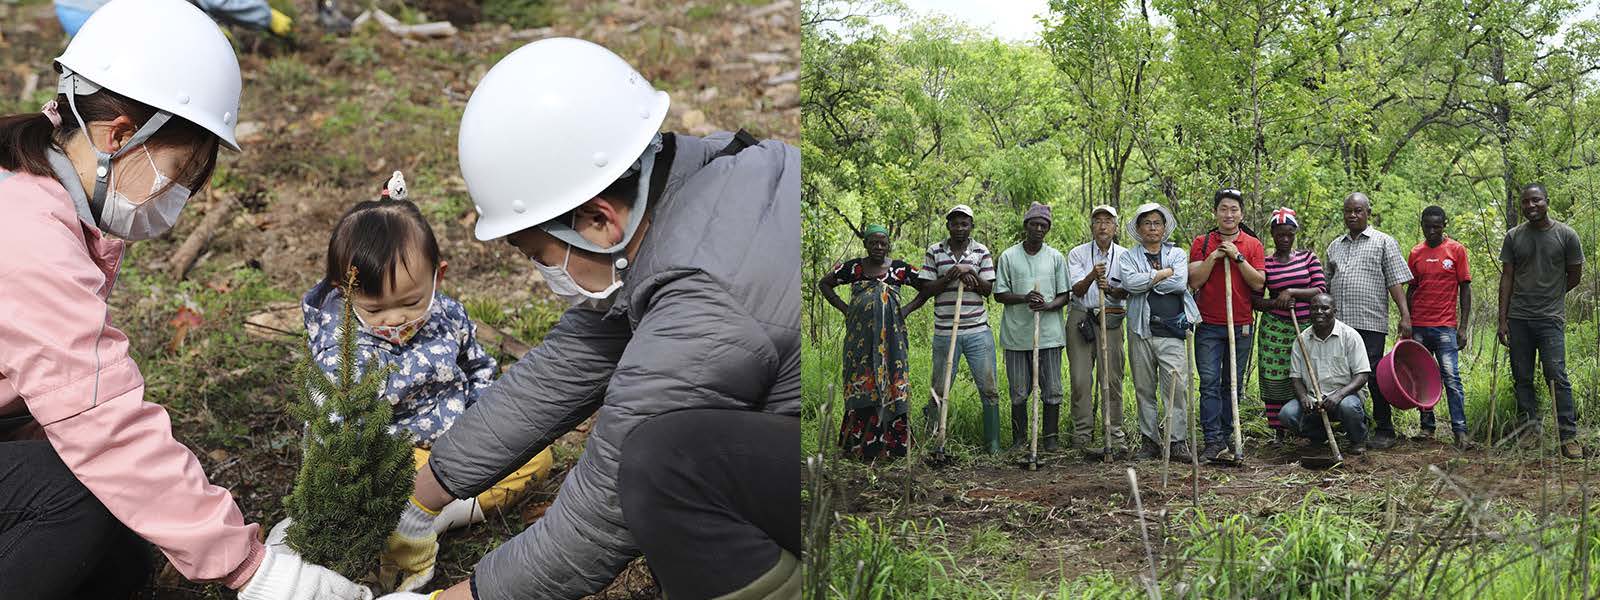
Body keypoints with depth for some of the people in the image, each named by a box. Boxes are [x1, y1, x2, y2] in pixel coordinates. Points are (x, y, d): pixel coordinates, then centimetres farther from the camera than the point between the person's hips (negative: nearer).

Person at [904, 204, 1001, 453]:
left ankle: (992, 443, 10)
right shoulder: (934, 252, 5)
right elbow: (926, 290, 0)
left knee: (989, 390, 0)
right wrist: (950, 276, -14)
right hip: (945, 332, 0)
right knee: (940, 391, 6)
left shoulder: (981, 252, 6)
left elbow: (988, 290, 3)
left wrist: (970, 273, -13)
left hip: (978, 332, 1)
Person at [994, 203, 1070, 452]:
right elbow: (1000, 294, 2)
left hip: (1049, 334, 1)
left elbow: (1064, 295, 7)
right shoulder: (1008, 256, 4)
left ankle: (1050, 437, 14)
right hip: (1017, 334, -1)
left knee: (1052, 391, 3)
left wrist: (1047, 305, -14)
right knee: (1019, 392, 5)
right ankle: (1019, 438, 16)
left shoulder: (1056, 257, 8)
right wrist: (1025, 298, -15)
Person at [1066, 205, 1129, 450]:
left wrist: (1110, 289, -23)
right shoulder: (1077, 253, 4)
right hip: (1080, 317, -1)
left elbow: (1125, 292, -1)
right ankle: (1082, 434, 5)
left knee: (1112, 378, -1)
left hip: (1111, 319, 1)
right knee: (1080, 379, -2)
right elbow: (1077, 290, -6)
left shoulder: (1124, 255, 7)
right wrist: (1091, 276, -26)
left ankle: (1114, 433, 8)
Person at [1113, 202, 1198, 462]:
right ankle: (1149, 440, 14)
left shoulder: (1177, 254, 12)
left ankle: (1178, 441, -4)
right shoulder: (1128, 258, 10)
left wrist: (1146, 282, -5)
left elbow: (1180, 283, -7)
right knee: (1144, 389, 5)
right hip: (1141, 330, 1)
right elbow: (1131, 283, -11)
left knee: (1177, 386, -10)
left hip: (1171, 330, -1)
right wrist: (1163, 273, -7)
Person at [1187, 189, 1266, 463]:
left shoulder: (1253, 245, 6)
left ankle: (1226, 437, 13)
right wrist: (1214, 257, -12)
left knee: (1233, 384, 6)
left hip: (1240, 326, 1)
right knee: (1209, 383, -7)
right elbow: (1194, 281, -3)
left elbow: (1258, 283, -4)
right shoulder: (1202, 243, 5)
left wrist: (1238, 257, -12)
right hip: (1208, 325, -1)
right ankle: (1214, 441, -8)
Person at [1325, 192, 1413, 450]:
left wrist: (1405, 315, -12)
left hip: (1370, 323, -5)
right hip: (1338, 323, 5)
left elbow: (1396, 282, -2)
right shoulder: (1334, 246, 20)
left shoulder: (1384, 242, 6)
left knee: (1374, 378, -5)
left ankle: (1384, 431, 4)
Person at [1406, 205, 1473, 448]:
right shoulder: (1416, 253, 9)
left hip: (1445, 327, -3)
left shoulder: (1456, 250, 1)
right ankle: (1427, 426, 13)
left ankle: (1460, 430, -6)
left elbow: (1465, 288, 1)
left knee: (1451, 378, -8)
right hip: (1418, 326, 3)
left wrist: (1464, 327, -4)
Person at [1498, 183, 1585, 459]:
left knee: (1556, 376, -9)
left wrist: (1551, 296, 13)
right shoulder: (1513, 237, 7)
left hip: (1551, 319, -3)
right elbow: (1507, 278, 6)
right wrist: (1502, 320, 2)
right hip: (1518, 319, 3)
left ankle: (1569, 436, -4)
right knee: (1522, 379, 5)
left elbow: (1575, 275, 9)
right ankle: (1528, 433, 13)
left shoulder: (1566, 235, 0)